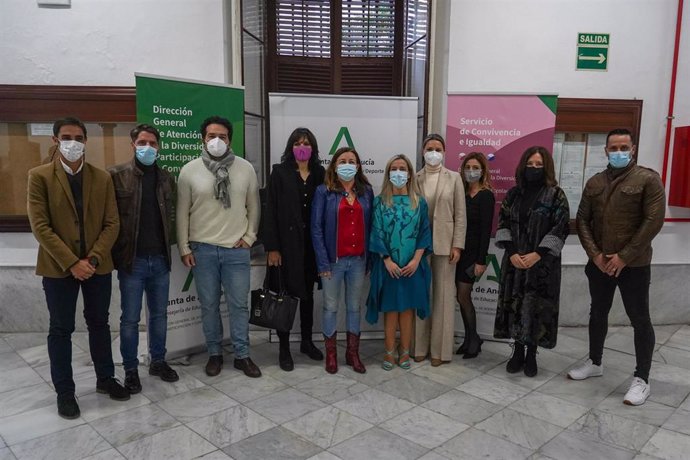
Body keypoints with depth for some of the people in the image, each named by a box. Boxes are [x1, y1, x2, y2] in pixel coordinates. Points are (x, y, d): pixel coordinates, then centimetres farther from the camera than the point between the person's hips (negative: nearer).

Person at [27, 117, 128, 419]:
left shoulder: (102, 178, 3)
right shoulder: (40, 176, -4)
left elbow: (112, 224, 0)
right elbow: (40, 226, -10)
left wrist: (92, 260, -12)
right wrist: (72, 262, -16)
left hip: (97, 266, 2)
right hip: (58, 267, -2)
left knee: (99, 324, 13)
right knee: (61, 329, 8)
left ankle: (105, 379, 29)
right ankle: (64, 391, 22)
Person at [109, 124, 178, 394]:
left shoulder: (166, 178, 8)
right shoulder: (116, 176, -5)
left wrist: (168, 250, 10)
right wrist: (117, 254, -9)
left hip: (160, 260, 4)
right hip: (132, 260, -4)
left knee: (159, 315, 14)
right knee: (130, 319, 7)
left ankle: (158, 361, 31)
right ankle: (130, 369, 22)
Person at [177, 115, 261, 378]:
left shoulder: (245, 168, 1)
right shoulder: (189, 170, -1)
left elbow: (253, 206, 9)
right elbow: (182, 212, 3)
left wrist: (250, 236, 2)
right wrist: (184, 248, 0)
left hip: (236, 249, 0)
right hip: (202, 249, 0)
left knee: (239, 304, 7)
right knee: (209, 305, 10)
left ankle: (242, 355, 21)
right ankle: (214, 354, 26)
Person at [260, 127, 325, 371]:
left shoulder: (319, 173, 6)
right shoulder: (280, 172, -2)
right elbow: (271, 211, -6)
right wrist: (272, 247, -11)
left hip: (312, 243, 3)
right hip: (288, 242, -3)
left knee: (308, 292, 14)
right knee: (287, 293, 3)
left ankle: (307, 341, 29)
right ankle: (284, 348, 16)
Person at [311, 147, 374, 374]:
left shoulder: (366, 191, 7)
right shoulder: (324, 191, -3)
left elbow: (369, 226, 7)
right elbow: (316, 228, -6)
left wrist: (369, 258, 1)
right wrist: (323, 262, -12)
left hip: (358, 260, 3)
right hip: (333, 260, -3)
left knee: (354, 307, 12)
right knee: (331, 307, 8)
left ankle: (353, 353, 24)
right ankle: (331, 354, 22)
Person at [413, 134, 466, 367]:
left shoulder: (454, 178, 3)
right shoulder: (414, 179, 5)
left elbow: (460, 214, 1)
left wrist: (457, 245, -6)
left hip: (444, 243, -1)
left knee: (443, 294, 4)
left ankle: (440, 348, 15)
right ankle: (419, 346, 19)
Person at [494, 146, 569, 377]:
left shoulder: (556, 195, -3)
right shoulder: (513, 193, 8)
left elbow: (560, 228, -8)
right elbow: (503, 223, 4)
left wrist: (537, 254, -16)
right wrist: (511, 253, -9)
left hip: (543, 263, -3)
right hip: (515, 260, 3)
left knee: (537, 307, 1)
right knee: (515, 305, 5)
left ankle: (531, 355, 14)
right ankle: (518, 352, 18)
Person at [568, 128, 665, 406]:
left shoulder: (648, 179, -7)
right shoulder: (595, 183, 8)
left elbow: (654, 221, -13)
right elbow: (582, 220, 6)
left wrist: (624, 256, -15)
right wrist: (595, 254, -7)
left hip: (634, 265, -5)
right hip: (599, 264, 5)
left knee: (639, 320, 3)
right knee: (598, 314, 16)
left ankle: (641, 380, 15)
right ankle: (595, 363, 34)